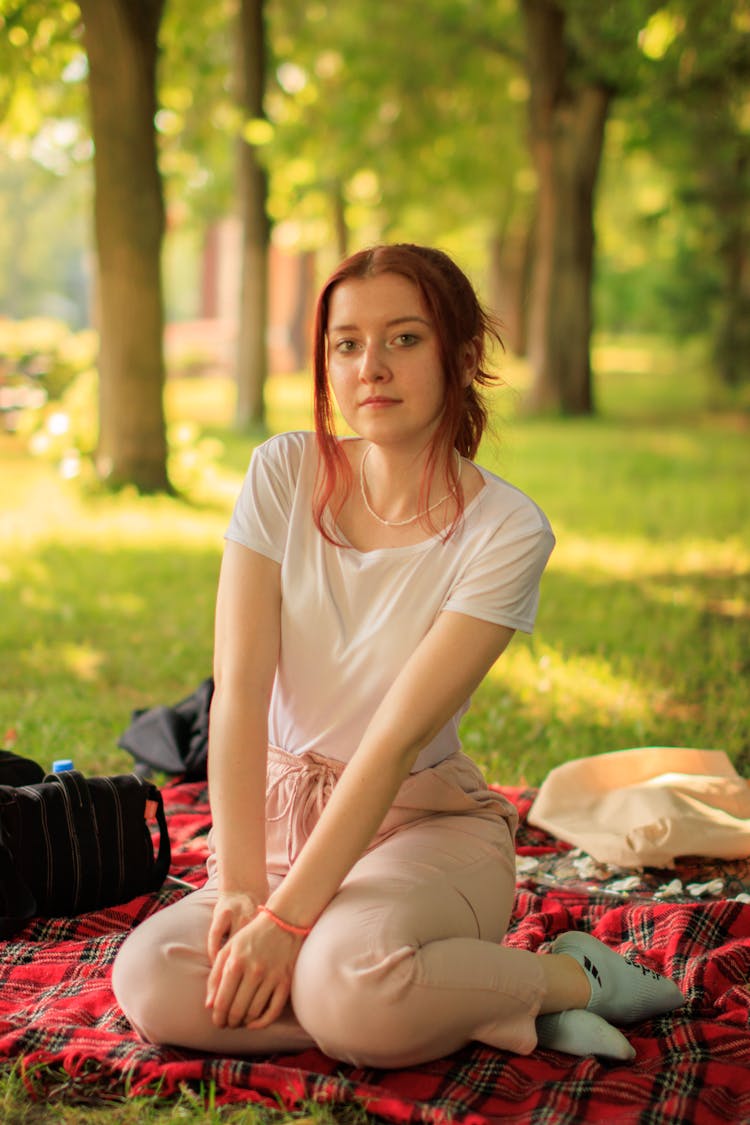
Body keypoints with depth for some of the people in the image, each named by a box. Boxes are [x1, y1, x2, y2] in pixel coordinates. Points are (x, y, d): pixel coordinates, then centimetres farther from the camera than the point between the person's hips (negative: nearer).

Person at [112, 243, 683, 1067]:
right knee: (151, 984, -24)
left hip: (426, 821, -4)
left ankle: (570, 977, -6)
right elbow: (239, 691, -12)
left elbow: (399, 737, -21)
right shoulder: (284, 475, -5)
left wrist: (286, 916, -25)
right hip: (284, 812, 5)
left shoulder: (507, 531, -15)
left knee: (347, 981, -36)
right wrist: (239, 886, -21)